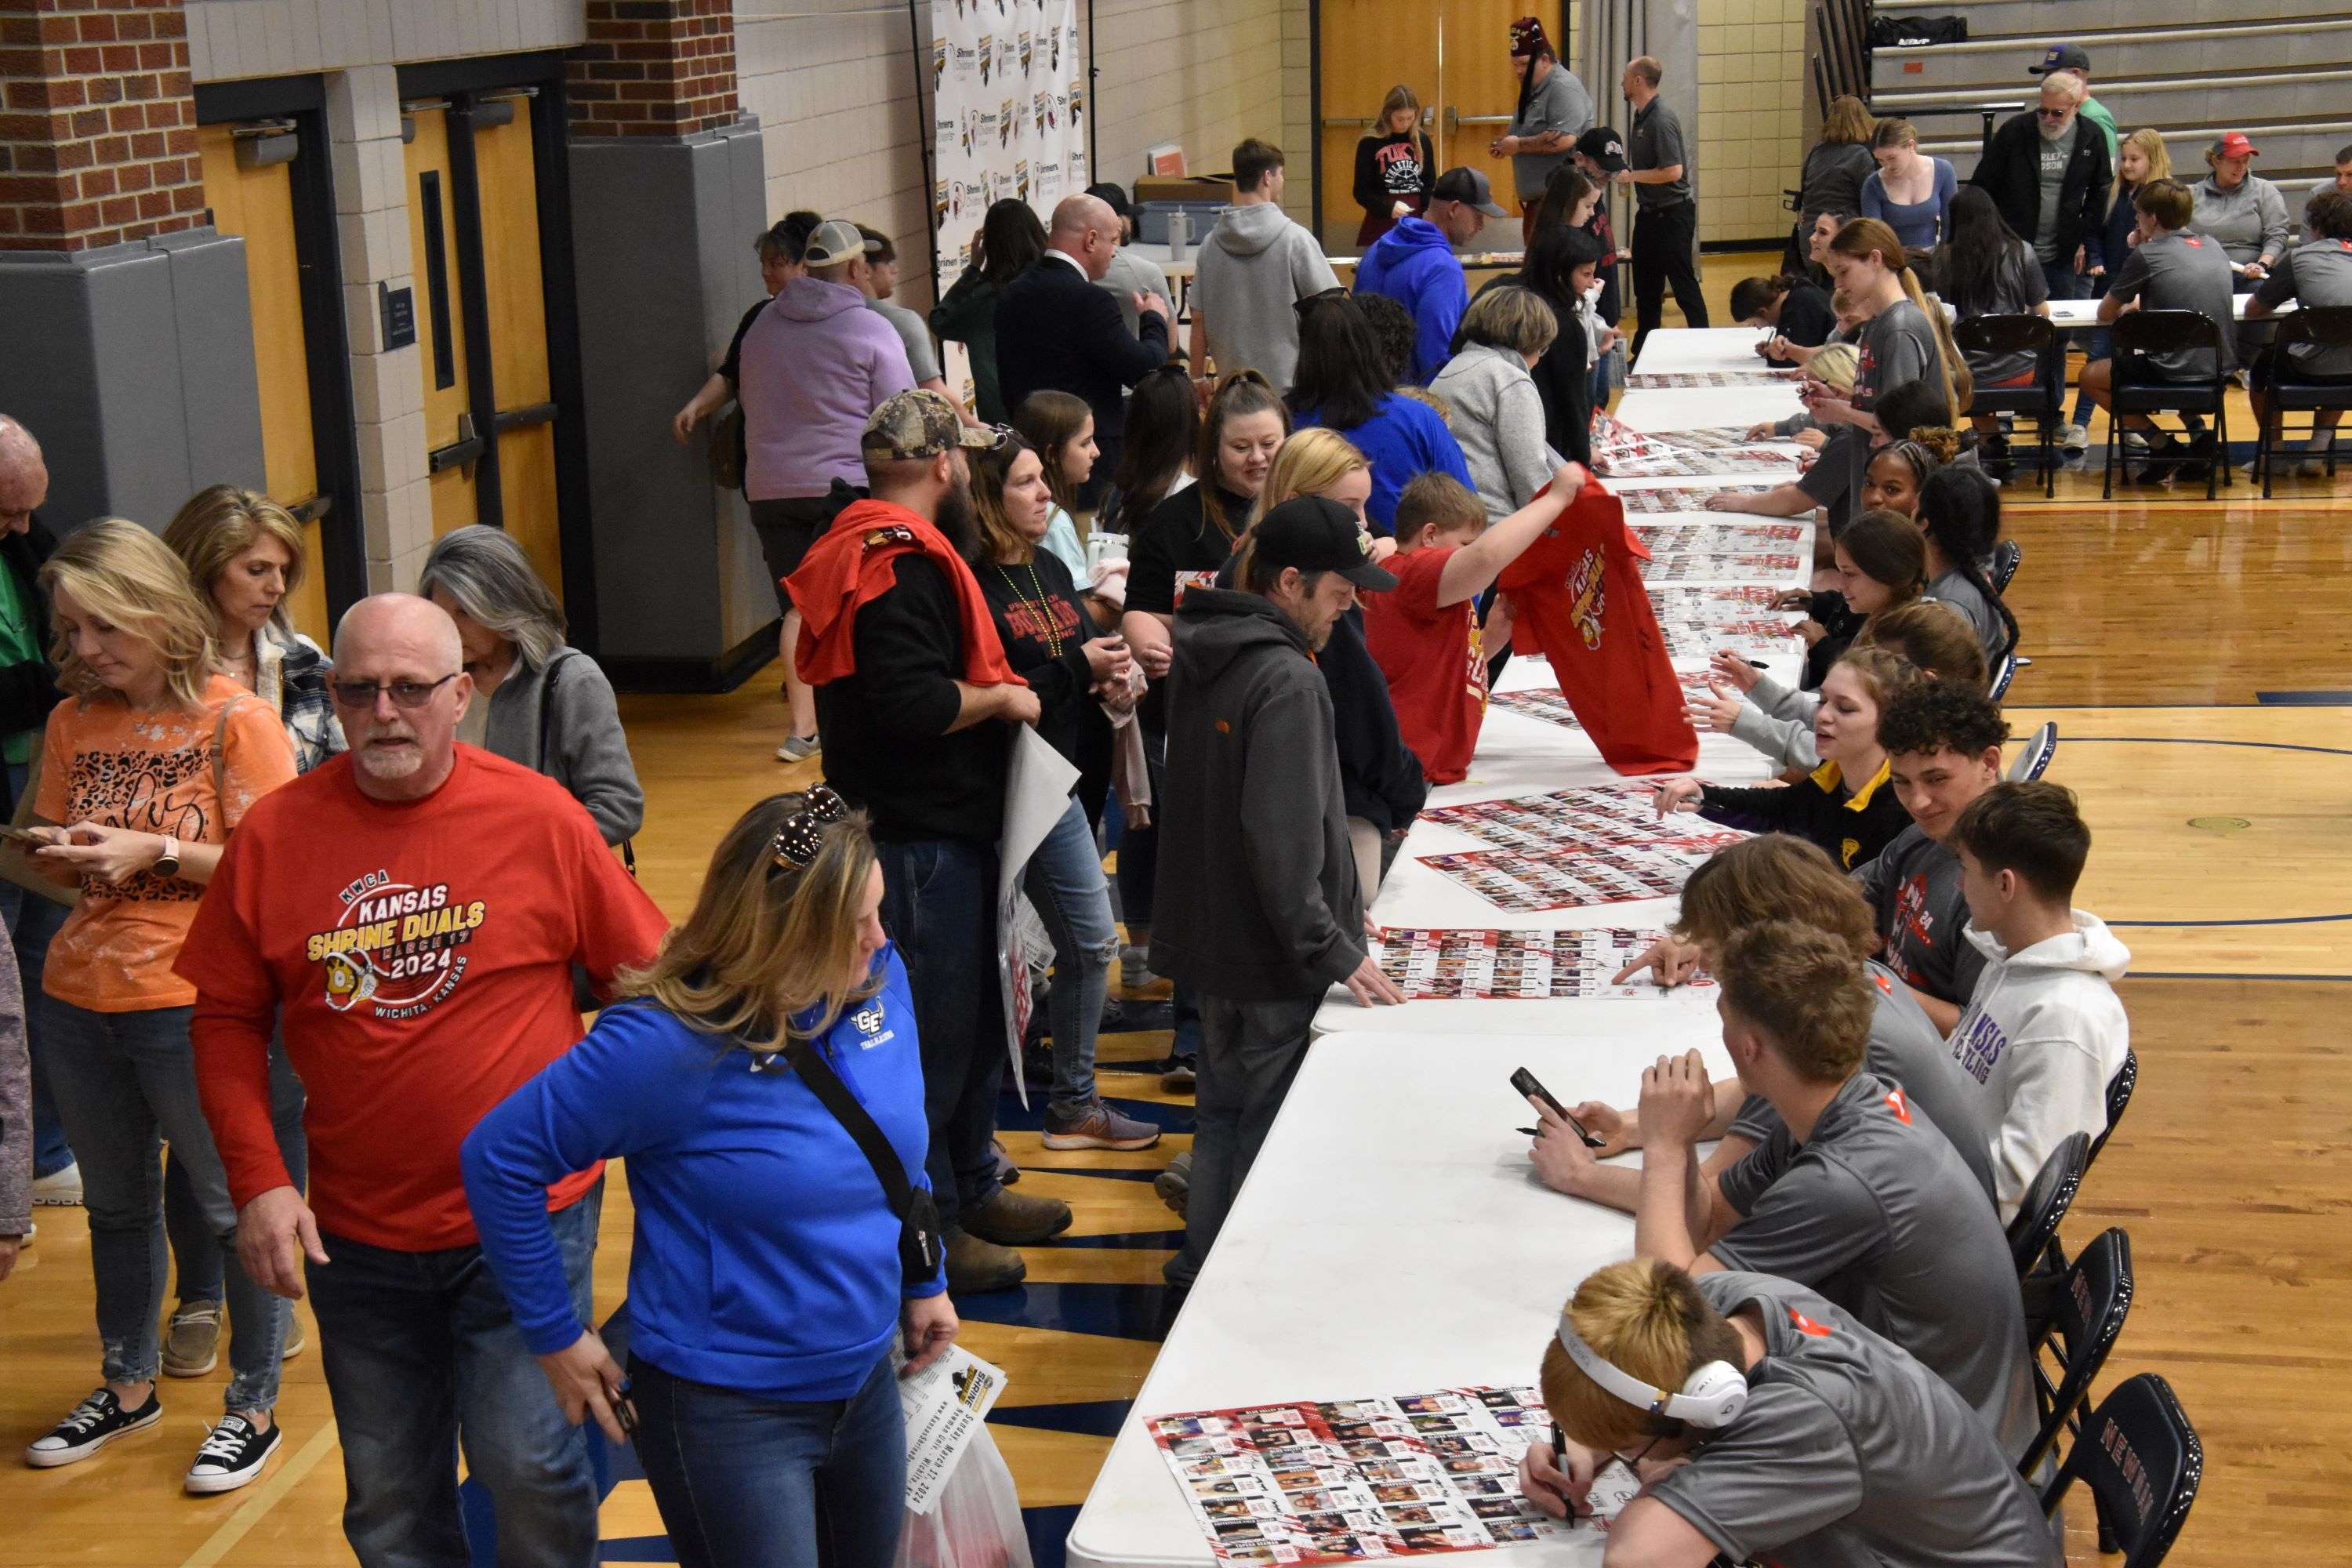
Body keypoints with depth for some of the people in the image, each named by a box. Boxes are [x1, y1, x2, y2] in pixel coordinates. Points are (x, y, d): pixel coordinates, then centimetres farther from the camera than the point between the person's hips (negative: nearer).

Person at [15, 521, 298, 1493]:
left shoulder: (234, 720, -10)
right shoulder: (75, 723, 6)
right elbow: (51, 859, 13)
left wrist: (155, 850, -20)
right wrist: (60, 856, -10)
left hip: (193, 1006, -6)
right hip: (79, 1002, 6)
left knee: (234, 1209, 4)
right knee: (116, 1205, 20)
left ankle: (253, 1410, 19)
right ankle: (128, 1387, 37)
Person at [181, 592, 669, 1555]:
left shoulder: (540, 817, -8)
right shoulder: (275, 835, -4)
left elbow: (644, 979, 0)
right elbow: (228, 1020, 2)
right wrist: (258, 1181, -5)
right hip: (356, 1236, 3)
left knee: (526, 1465, -8)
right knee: (390, 1500, 14)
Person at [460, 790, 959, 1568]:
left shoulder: (880, 980, -7)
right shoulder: (668, 1045, -26)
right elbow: (500, 1159, -18)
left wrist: (925, 1280, 17)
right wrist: (556, 1335, -11)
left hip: (866, 1381, 7)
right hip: (727, 1411, -6)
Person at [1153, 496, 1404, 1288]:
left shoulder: (1202, 652, 8)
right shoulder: (1287, 680, -21)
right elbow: (1282, 842, -26)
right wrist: (1333, 952, -20)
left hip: (1209, 931, 9)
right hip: (1275, 955, -9)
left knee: (1226, 1107, 21)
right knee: (1272, 1128, 1)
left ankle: (1204, 1262, 32)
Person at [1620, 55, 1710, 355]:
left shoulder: (1662, 121, -19)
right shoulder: (1641, 119, 11)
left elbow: (1673, 171, -25)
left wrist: (1632, 175, -16)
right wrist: (1620, 173, 9)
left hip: (1672, 214, -10)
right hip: (1649, 214, 10)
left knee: (1684, 284, -4)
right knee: (1646, 286, 14)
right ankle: (1644, 351, 22)